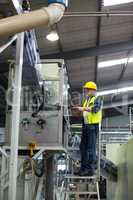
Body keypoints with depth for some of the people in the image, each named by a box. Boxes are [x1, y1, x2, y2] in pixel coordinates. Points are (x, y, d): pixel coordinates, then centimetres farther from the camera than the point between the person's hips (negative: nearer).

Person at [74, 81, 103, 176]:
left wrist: (83, 108, -27)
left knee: (91, 148, -8)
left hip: (93, 126, -8)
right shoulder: (87, 100, 22)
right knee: (83, 147, 10)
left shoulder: (98, 99, -2)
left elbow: (95, 109, -20)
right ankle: (84, 167, 18)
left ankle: (90, 169, -5)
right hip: (85, 125, 8)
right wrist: (78, 110, 5)